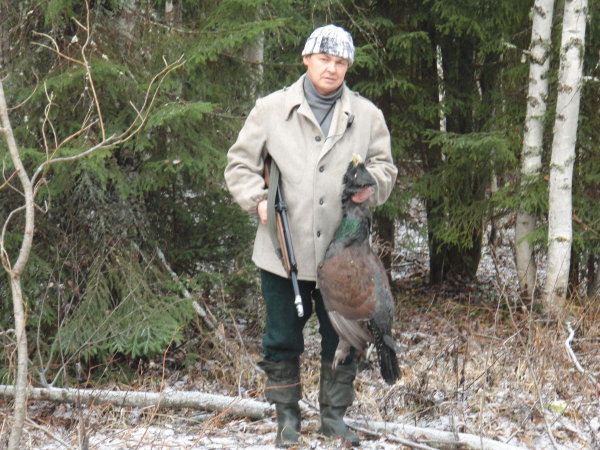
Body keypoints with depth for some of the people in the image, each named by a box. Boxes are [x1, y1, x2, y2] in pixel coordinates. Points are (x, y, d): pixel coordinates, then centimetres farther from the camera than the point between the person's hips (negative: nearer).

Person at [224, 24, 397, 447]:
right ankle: (288, 415, 23)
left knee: (342, 337, 9)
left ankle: (333, 414, 24)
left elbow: (385, 167, 12)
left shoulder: (367, 115, 5)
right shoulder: (272, 109, 2)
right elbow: (241, 164, 8)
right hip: (282, 250, -1)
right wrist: (257, 199, -9)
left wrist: (372, 185, -11)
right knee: (283, 338, 9)